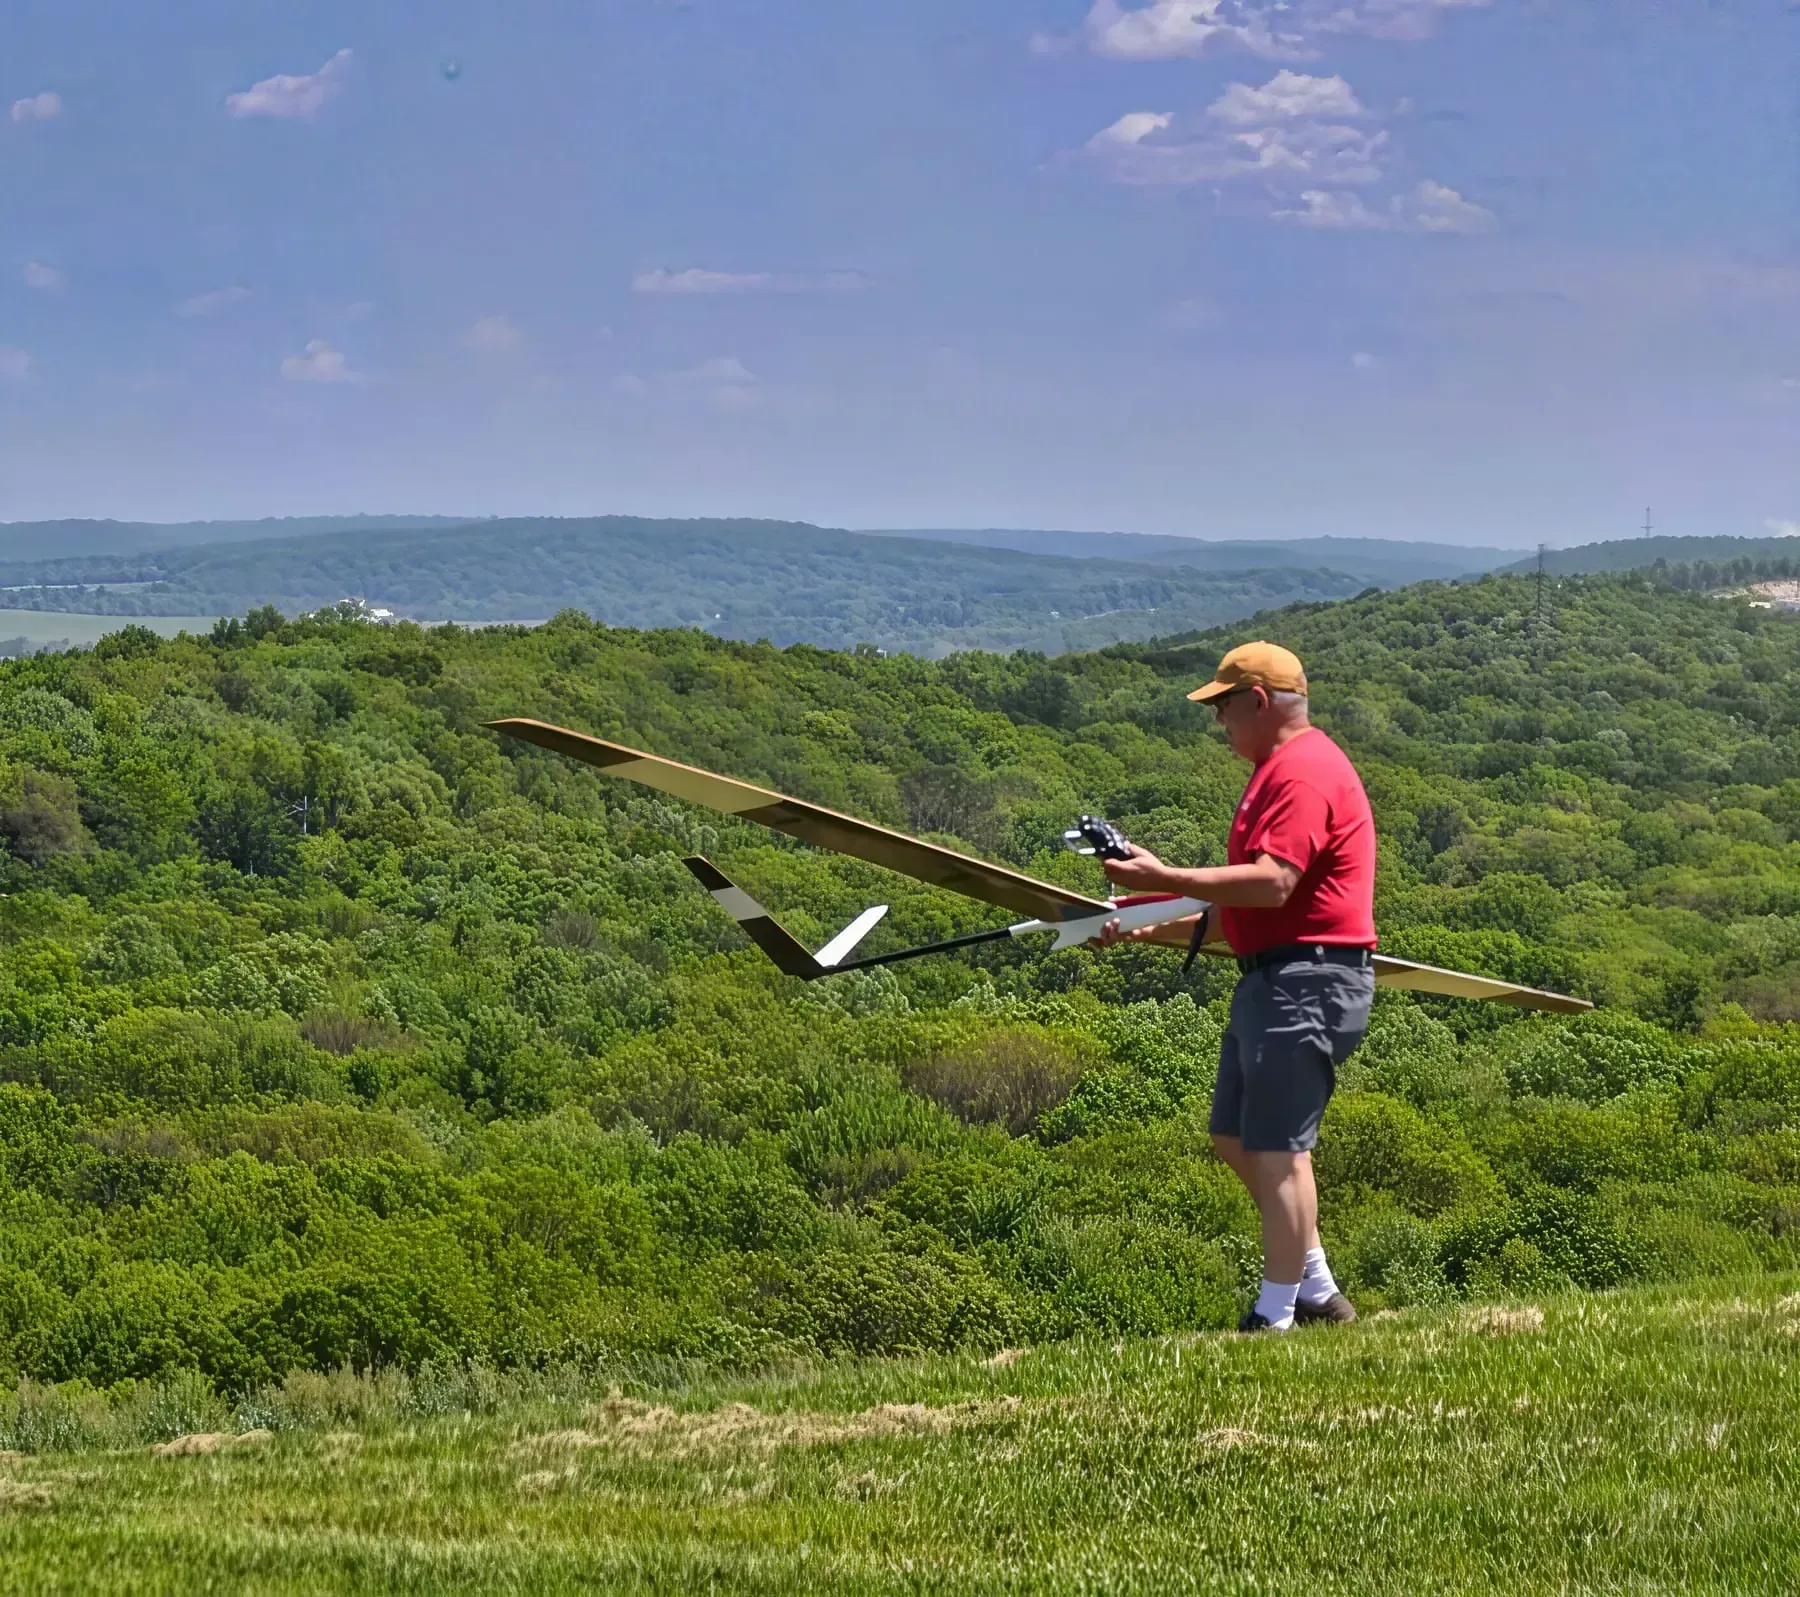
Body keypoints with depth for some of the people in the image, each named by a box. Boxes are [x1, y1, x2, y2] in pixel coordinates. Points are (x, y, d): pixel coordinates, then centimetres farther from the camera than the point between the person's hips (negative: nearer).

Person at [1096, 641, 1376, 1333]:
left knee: (1277, 1148, -9)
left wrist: (1165, 878, -22)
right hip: (1273, 977, 11)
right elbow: (1248, 908, 25)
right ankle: (1317, 1292, 20)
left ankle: (1276, 1318, -6)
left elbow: (1271, 884, -26)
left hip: (1306, 981, -11)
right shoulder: (1283, 770, 22)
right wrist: (1150, 931, 21)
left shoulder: (1304, 771, -13)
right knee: (1236, 1140, 15)